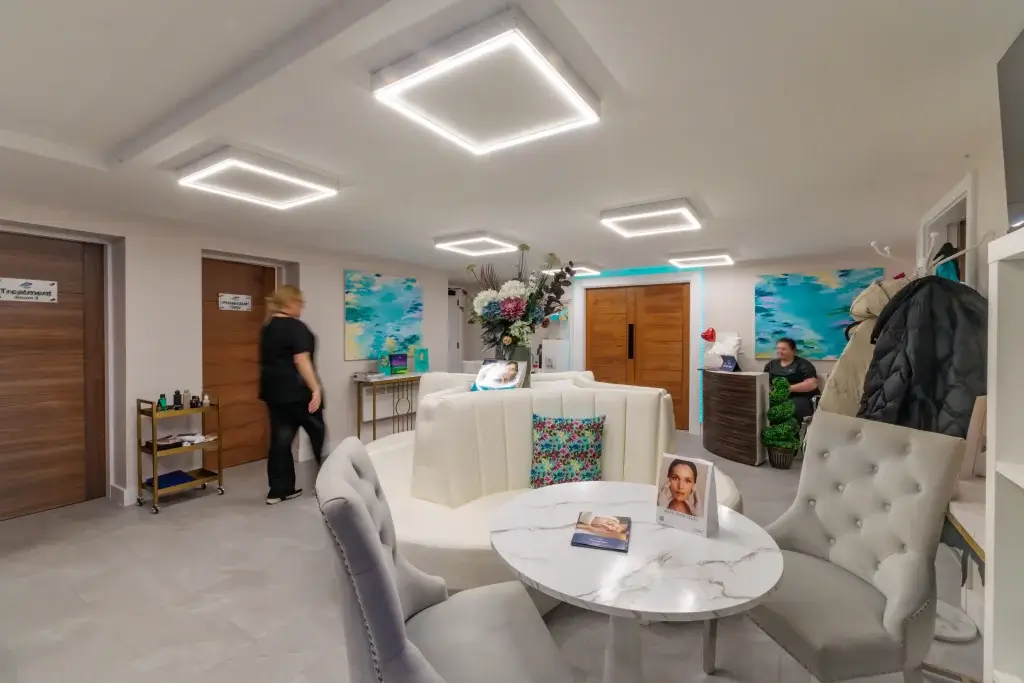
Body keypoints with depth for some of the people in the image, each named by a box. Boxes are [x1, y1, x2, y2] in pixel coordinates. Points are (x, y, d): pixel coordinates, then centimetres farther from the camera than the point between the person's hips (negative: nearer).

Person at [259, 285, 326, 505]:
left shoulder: (267, 328, 12)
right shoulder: (296, 327, -15)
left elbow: (269, 360, 18)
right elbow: (302, 361, -22)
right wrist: (316, 388, -24)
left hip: (274, 391, 8)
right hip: (296, 391, -8)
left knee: (280, 439, 9)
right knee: (317, 433, 9)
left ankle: (278, 490, 14)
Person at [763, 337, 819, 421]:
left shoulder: (803, 364, 5)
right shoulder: (771, 364, 20)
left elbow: (812, 384, -7)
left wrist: (789, 388, -15)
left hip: (800, 396, -3)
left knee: (797, 408, -38)